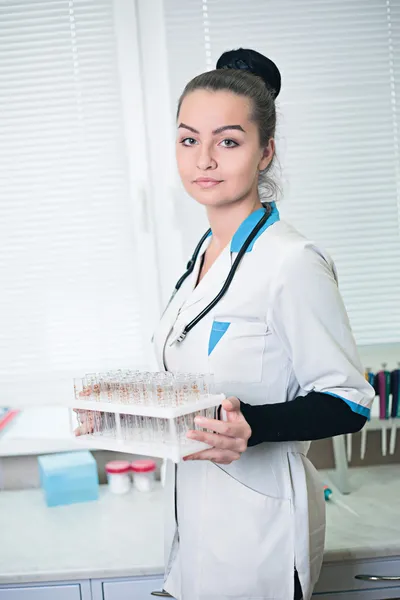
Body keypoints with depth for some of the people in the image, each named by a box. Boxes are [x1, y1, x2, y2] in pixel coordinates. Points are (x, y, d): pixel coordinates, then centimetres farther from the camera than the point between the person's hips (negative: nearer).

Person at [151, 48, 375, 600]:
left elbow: (347, 403, -17)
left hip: (259, 523, -7)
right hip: (196, 514, 8)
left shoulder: (293, 263, -20)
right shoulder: (204, 254, 5)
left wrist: (251, 426, -32)